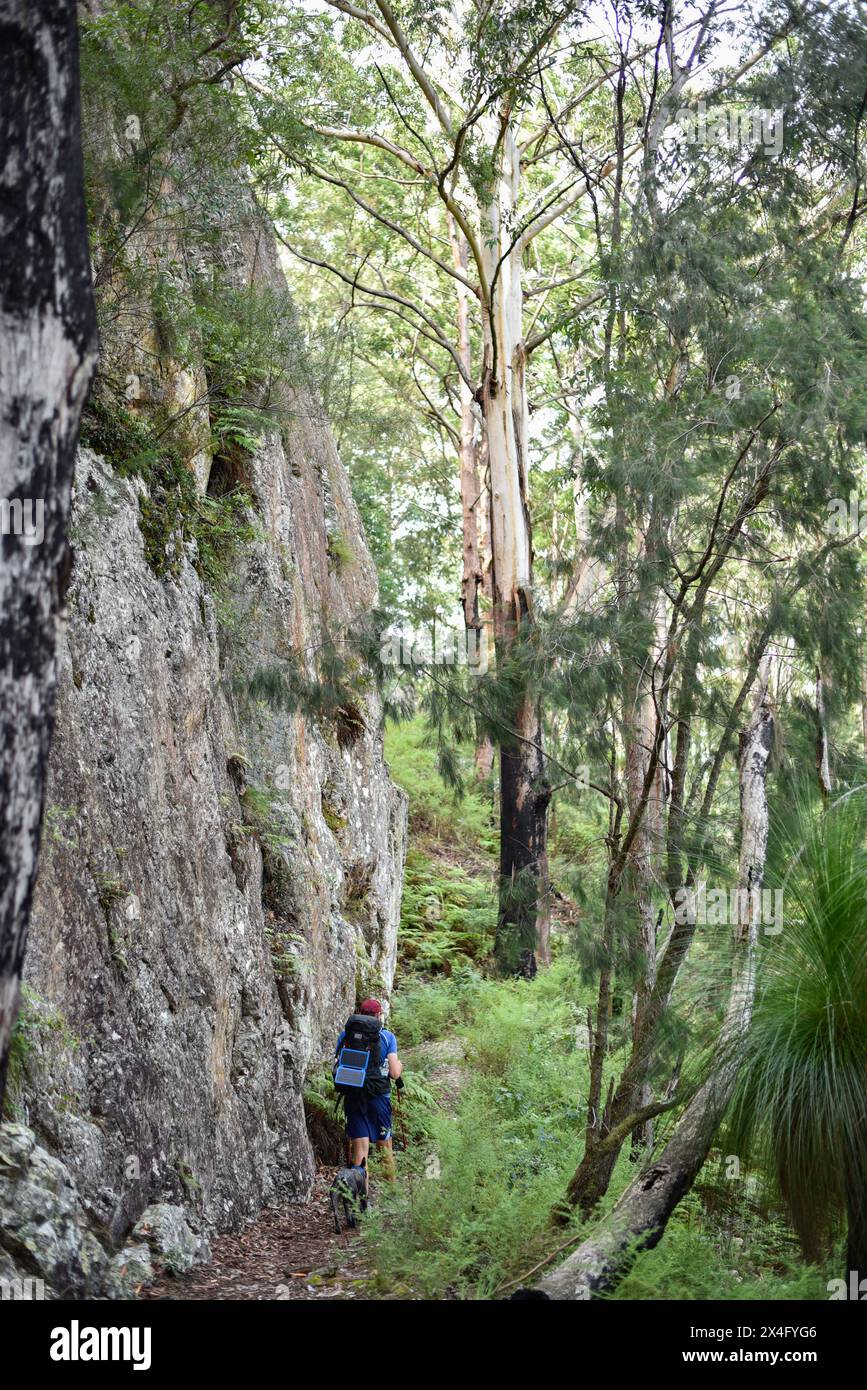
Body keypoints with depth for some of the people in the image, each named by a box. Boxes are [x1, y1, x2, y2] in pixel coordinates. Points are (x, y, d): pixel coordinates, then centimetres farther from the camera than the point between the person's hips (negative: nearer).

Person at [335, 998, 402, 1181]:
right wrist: (399, 1065, 12)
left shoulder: (346, 1035, -1)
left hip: (353, 1096, 1)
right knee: (384, 1142, 15)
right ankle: (391, 1184, 23)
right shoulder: (388, 1037, -5)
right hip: (379, 1097, -1)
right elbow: (395, 1073, -9)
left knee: (359, 1145, 4)